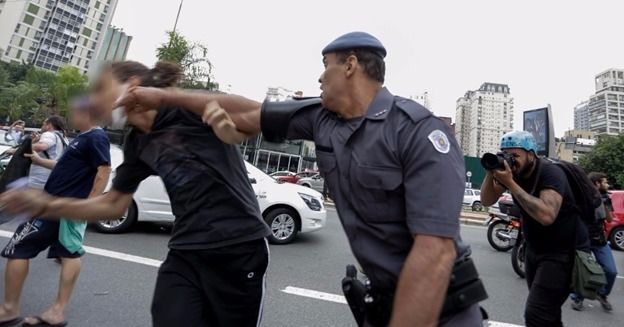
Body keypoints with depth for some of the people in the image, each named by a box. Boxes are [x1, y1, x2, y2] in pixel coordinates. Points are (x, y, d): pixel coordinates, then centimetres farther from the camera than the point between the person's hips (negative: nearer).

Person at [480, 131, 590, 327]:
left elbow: (546, 215, -37)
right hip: (534, 250, 7)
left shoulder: (551, 173, -21)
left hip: (562, 252, -7)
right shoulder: (510, 171, -2)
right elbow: (486, 201, -3)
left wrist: (510, 183, -35)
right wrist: (491, 173, -19)